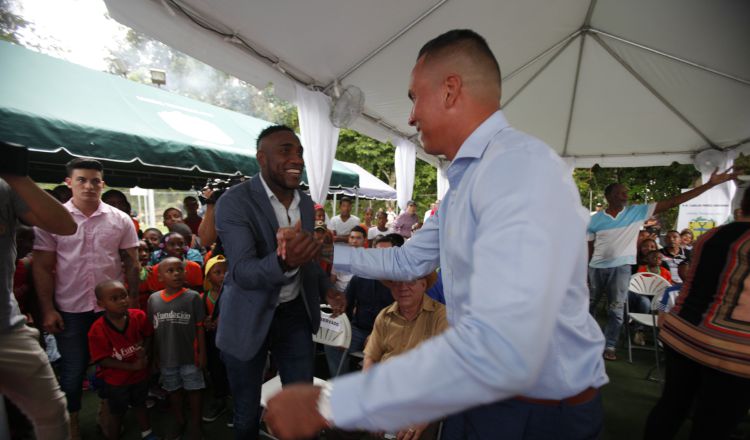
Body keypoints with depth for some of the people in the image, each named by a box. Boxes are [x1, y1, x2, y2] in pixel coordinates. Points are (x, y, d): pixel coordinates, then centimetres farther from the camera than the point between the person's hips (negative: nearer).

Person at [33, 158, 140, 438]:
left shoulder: (120, 220, -1)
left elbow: (132, 265, 3)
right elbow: (42, 268, -1)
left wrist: (133, 302, 0)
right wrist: (47, 309, -5)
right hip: (70, 309, -1)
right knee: (72, 370, 10)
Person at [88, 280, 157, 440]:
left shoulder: (139, 316, -17)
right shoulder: (98, 330, -26)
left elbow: (148, 336, -1)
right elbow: (103, 360, -22)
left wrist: (145, 350, -20)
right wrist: (132, 367, -26)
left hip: (140, 374, 4)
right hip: (115, 380, -3)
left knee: (140, 404, 26)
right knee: (116, 413, 20)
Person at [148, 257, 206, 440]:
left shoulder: (193, 297, -13)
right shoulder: (153, 299, -3)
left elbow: (200, 328, -8)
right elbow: (153, 330, 5)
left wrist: (202, 353, -8)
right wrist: (155, 355, 8)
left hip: (190, 356, -3)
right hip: (166, 357, 3)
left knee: (194, 389, 9)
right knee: (173, 390, 20)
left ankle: (195, 423, 29)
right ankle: (178, 420, 42)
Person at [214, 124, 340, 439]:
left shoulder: (306, 203, 2)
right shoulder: (234, 201, -17)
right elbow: (241, 271, -27)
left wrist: (328, 290, 5)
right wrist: (284, 261, -45)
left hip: (295, 313, 4)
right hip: (249, 319, -4)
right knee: (248, 411, 15)